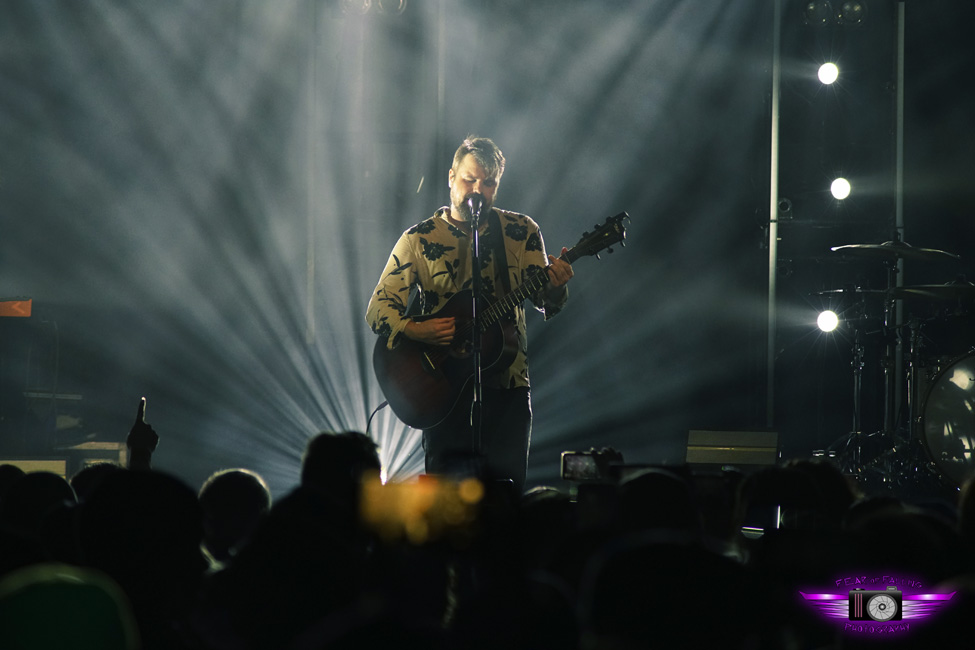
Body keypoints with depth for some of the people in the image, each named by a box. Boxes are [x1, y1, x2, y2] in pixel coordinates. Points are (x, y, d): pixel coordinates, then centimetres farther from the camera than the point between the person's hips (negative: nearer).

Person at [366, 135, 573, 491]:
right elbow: (378, 309, 0)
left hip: (507, 385, 1)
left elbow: (545, 303, 5)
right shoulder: (418, 240, 2)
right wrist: (413, 330, -20)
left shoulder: (521, 232, 7)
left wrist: (554, 286, -19)